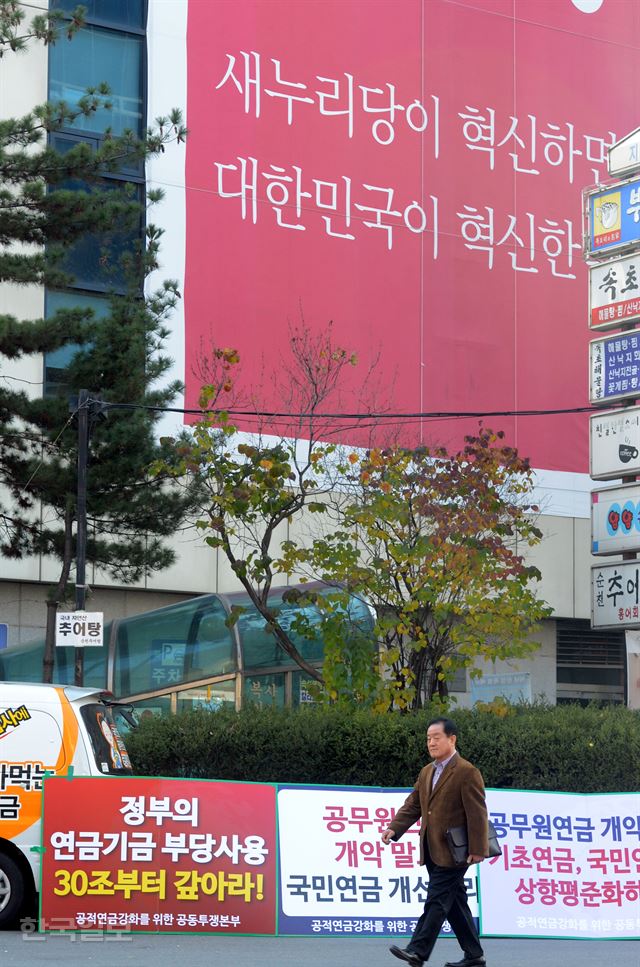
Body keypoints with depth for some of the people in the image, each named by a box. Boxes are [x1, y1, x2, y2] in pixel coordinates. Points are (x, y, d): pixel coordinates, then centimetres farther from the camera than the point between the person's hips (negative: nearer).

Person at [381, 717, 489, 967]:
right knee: (455, 903, 11)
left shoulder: (467, 772, -9)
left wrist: (477, 849, -17)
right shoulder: (427, 772, 16)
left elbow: (477, 813, -13)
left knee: (436, 900, -11)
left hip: (454, 851, -8)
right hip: (432, 851, 8)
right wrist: (394, 828, -3)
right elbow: (412, 805, 14)